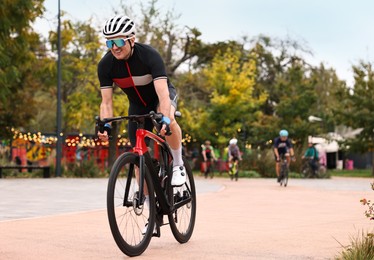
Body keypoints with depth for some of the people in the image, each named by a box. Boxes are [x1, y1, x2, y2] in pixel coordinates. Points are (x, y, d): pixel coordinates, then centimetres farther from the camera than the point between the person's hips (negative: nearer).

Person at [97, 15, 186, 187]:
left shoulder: (149, 55, -33)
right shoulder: (105, 65, -22)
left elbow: (162, 93, -42)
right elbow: (106, 102, -21)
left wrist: (164, 119, -58)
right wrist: (105, 126, -39)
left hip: (159, 96, -4)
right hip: (137, 104, 4)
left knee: (168, 120, -38)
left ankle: (178, 165, -16)